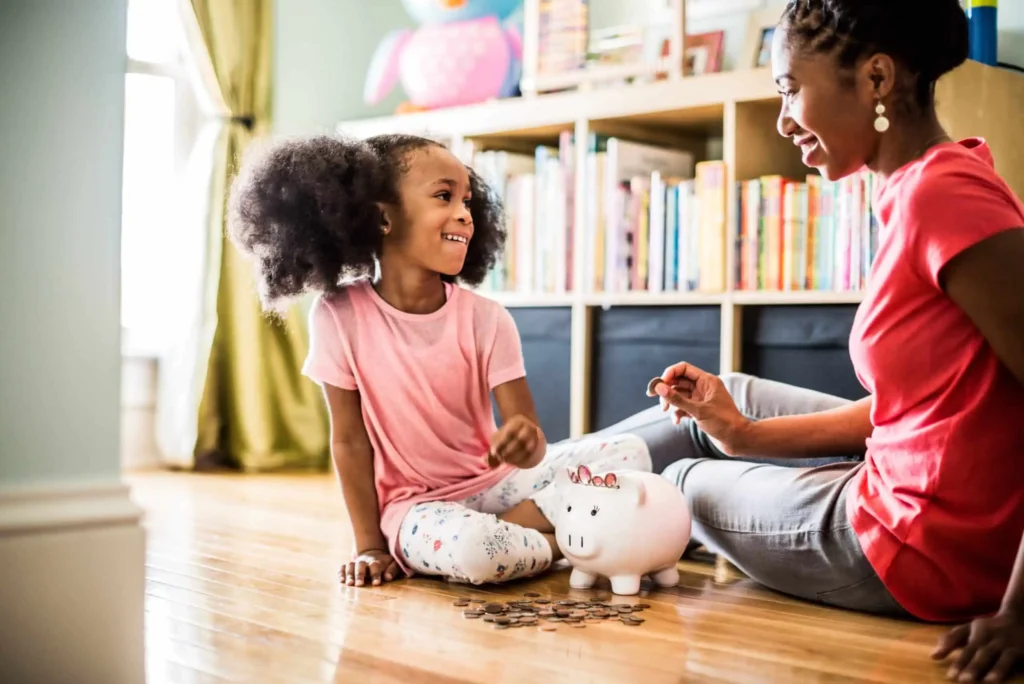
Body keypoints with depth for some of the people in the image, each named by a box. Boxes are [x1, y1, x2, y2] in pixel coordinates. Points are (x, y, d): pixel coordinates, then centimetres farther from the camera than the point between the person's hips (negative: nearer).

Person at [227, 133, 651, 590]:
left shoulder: (486, 319, -8)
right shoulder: (339, 316, -12)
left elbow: (529, 442, -13)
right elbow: (349, 439, -6)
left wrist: (526, 442, -38)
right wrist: (370, 546, -7)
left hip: (493, 484, 4)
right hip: (412, 504, -3)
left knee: (629, 453, -12)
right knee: (470, 548, -37)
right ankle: (554, 544, -6)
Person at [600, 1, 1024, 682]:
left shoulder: (942, 193, -25)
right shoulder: (926, 185, 4)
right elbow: (901, 402, 9)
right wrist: (746, 434, 8)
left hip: (924, 550, -8)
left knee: (686, 481, 15)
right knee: (723, 400, 19)